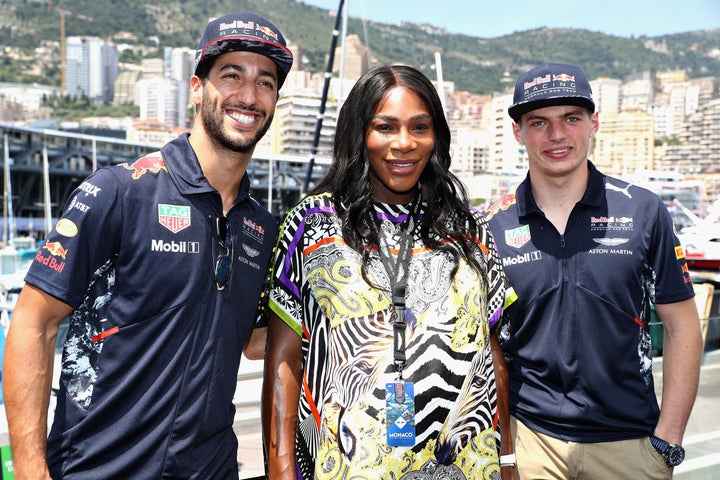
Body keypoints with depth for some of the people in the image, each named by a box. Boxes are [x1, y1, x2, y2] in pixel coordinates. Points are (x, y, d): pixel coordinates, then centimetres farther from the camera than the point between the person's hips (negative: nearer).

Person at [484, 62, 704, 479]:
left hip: (629, 441, 0)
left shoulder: (643, 211, -4)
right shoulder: (494, 226, -4)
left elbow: (682, 327, 0)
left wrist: (667, 441, -4)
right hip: (529, 438, 0)